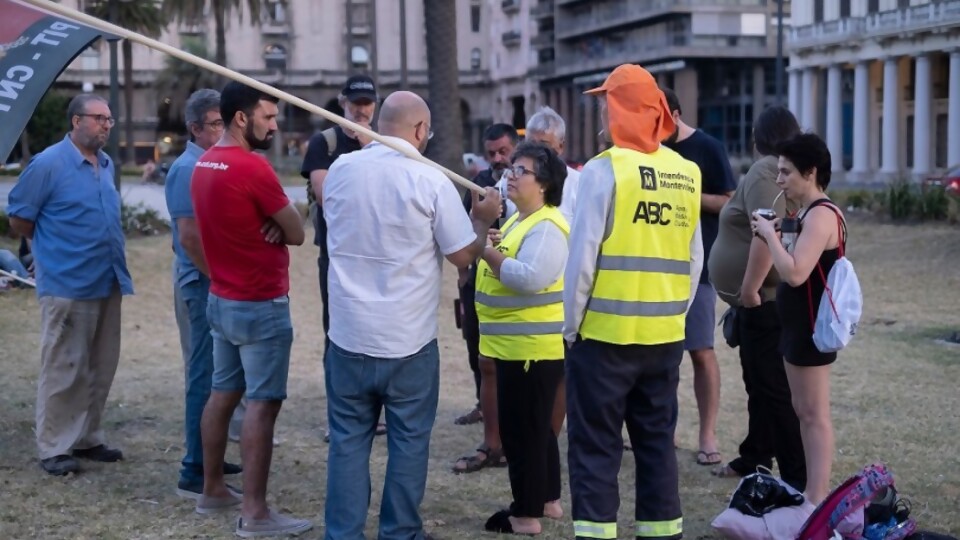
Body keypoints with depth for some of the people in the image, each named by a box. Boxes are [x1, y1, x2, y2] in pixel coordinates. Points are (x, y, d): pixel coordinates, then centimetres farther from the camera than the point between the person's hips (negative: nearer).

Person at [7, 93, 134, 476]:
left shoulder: (106, 164, 11)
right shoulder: (48, 164, -11)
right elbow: (18, 219, -5)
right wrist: (56, 246, 5)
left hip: (107, 283, 7)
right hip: (68, 285, -7)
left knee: (100, 368, 12)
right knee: (64, 370, -1)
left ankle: (87, 439, 23)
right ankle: (54, 448, 8)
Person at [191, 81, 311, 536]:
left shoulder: (204, 164, 9)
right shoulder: (253, 167, -20)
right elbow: (296, 233, -12)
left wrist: (268, 223, -3)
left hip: (221, 300, 9)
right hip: (261, 306, -9)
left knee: (222, 393, 16)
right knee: (262, 403, -5)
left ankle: (213, 491, 25)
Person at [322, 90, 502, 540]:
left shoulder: (340, 170, 0)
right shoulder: (430, 181, -12)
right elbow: (463, 255, -7)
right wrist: (483, 219, 12)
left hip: (348, 334, 3)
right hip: (408, 340, -3)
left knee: (348, 439, 10)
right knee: (408, 440, 10)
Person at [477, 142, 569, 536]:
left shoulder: (547, 227, -18)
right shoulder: (519, 219, 16)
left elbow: (529, 278, -29)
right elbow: (507, 264, 23)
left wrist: (486, 250, -22)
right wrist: (489, 245, 4)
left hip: (533, 346, -11)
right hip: (517, 344, 11)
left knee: (522, 430, -4)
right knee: (534, 427, 19)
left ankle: (526, 514, 5)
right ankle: (547, 500, 30)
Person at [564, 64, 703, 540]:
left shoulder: (603, 169, -10)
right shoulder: (686, 173, 5)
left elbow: (583, 257, -12)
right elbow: (694, 259, 7)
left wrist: (570, 326, -3)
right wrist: (674, 316, 16)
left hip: (606, 333, -5)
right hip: (664, 335, 5)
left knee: (595, 449, 2)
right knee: (658, 443, 14)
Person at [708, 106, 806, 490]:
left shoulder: (765, 171, -14)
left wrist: (749, 289, -25)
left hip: (764, 298, -10)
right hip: (771, 296, 10)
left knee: (773, 387, -8)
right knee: (760, 382, 19)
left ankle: (796, 479, -6)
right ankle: (755, 459, 30)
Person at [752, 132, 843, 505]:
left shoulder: (822, 214, -19)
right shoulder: (808, 213, 12)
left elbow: (795, 272, -30)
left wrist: (770, 235, -18)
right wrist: (772, 235, 2)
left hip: (812, 327, -10)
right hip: (800, 324, 10)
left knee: (815, 415, -6)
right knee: (803, 411, 14)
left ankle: (817, 501, -2)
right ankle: (812, 492, 22)